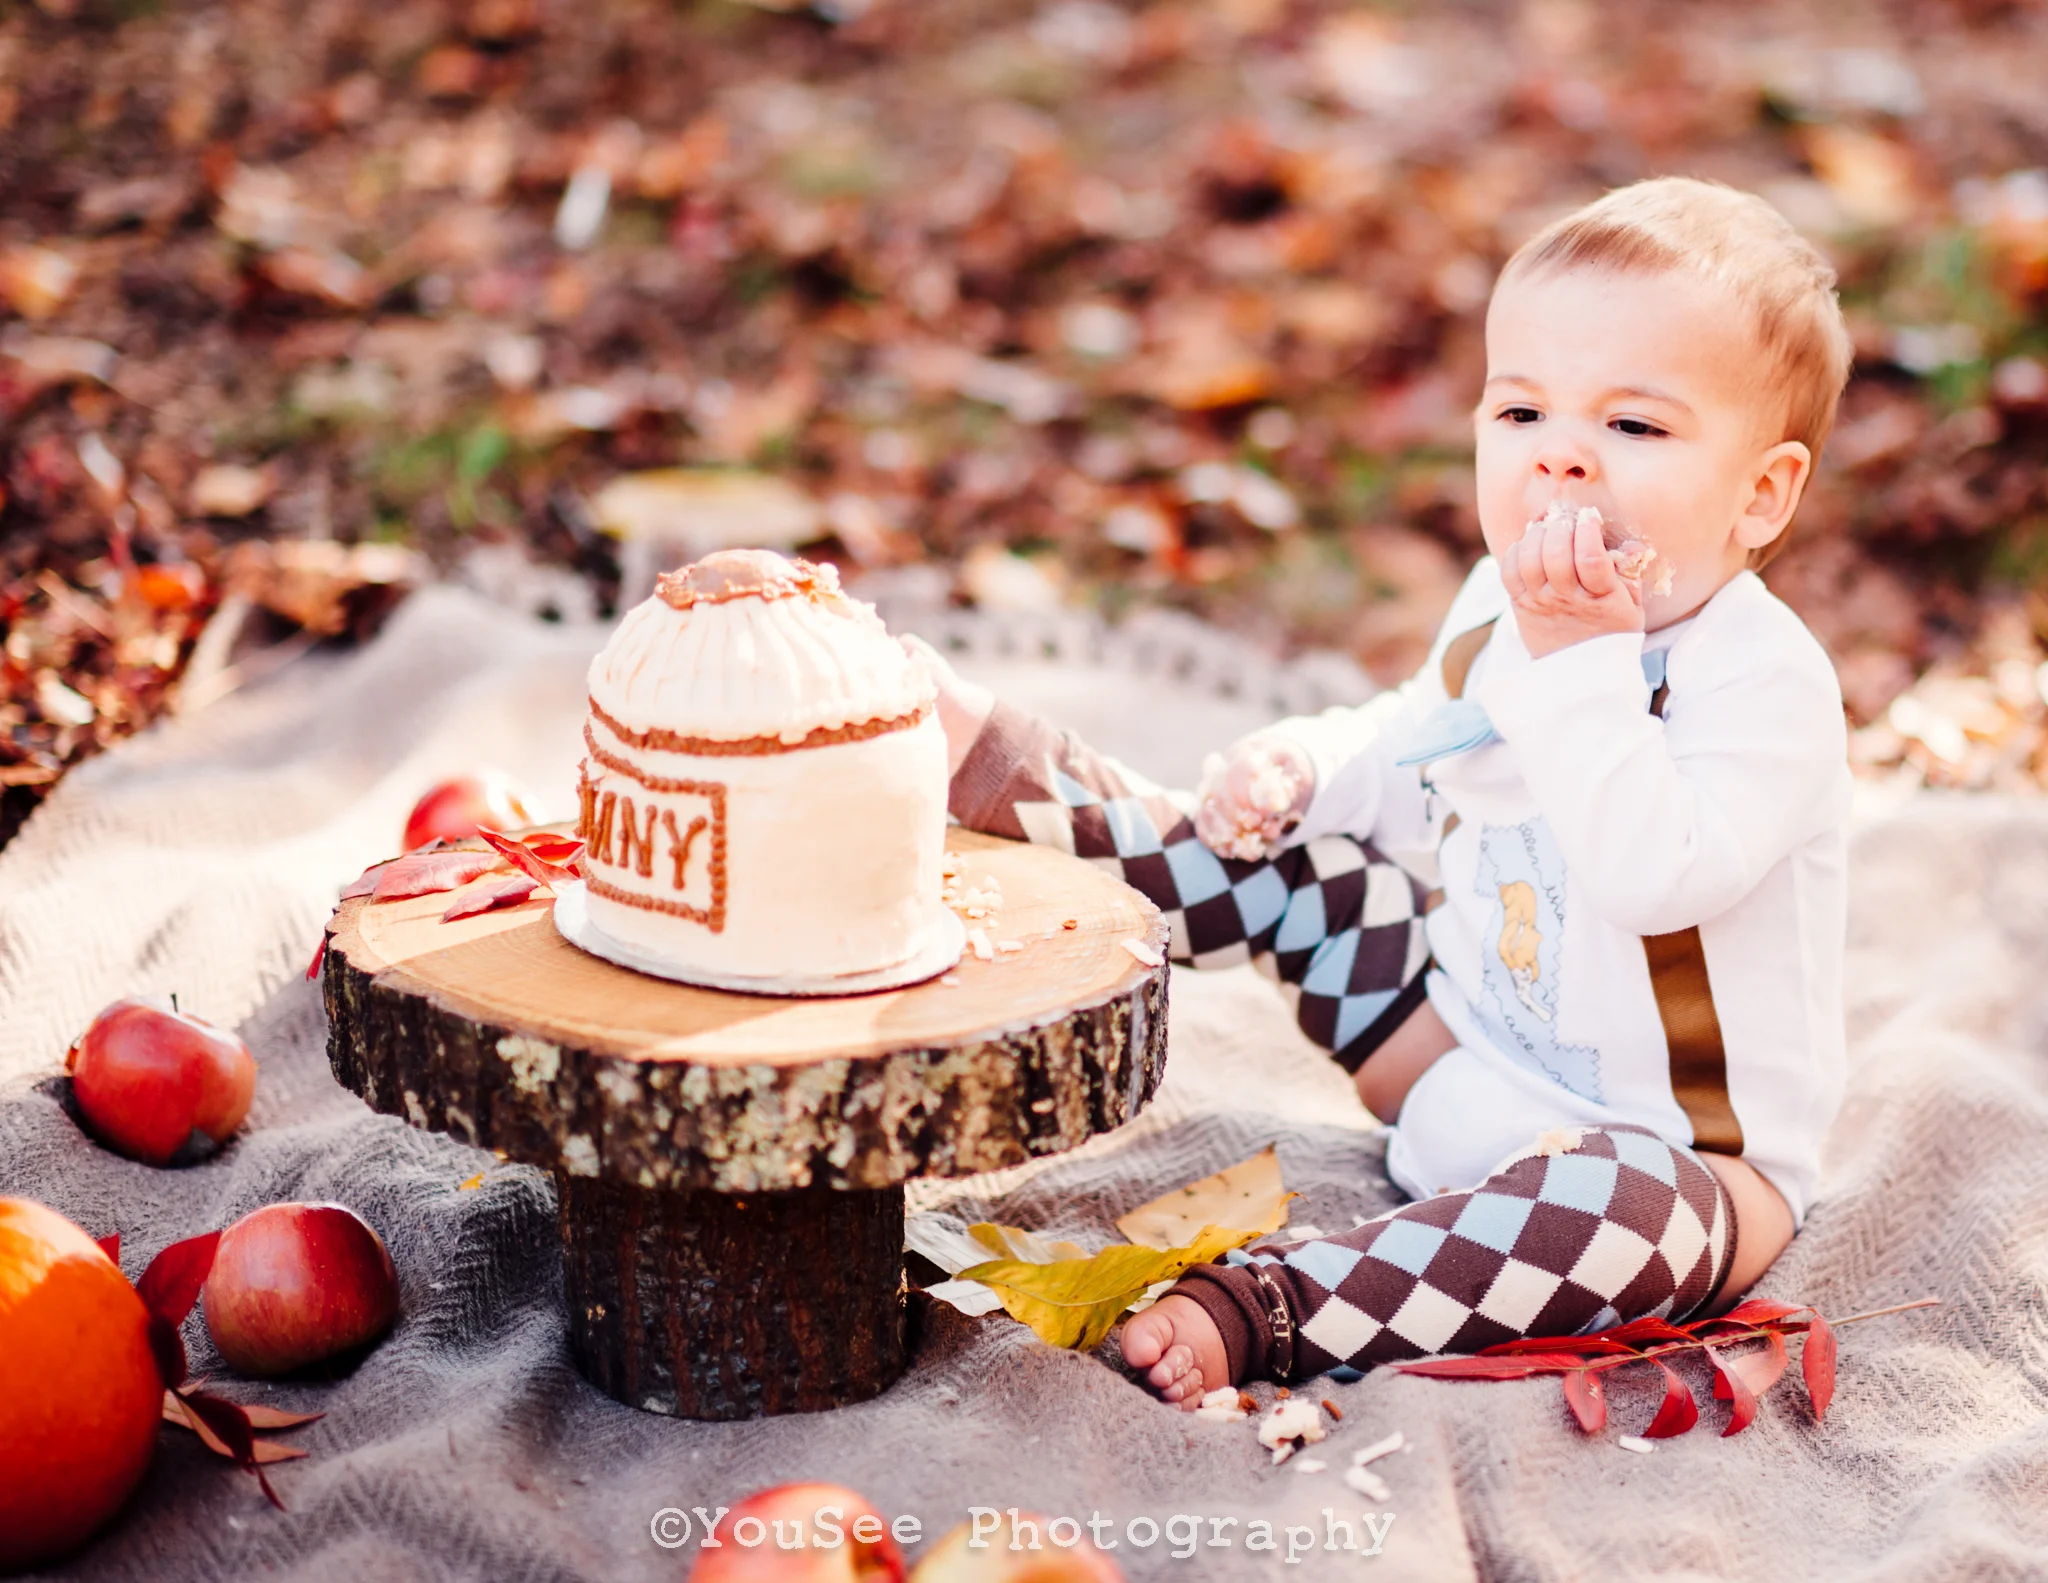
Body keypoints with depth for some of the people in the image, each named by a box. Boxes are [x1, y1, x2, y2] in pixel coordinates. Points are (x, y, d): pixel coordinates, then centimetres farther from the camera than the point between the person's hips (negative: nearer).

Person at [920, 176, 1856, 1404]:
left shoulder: (1764, 680, -24)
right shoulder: (1505, 607, 2)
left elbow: (1654, 872, -40)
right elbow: (1409, 755, 22)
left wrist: (1579, 657, -38)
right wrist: (1299, 767, 1)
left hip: (1671, 1152, -8)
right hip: (1477, 1058, 8)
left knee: (1614, 1209, -40)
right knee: (1289, 856, 9)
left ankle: (1256, 1312, -45)